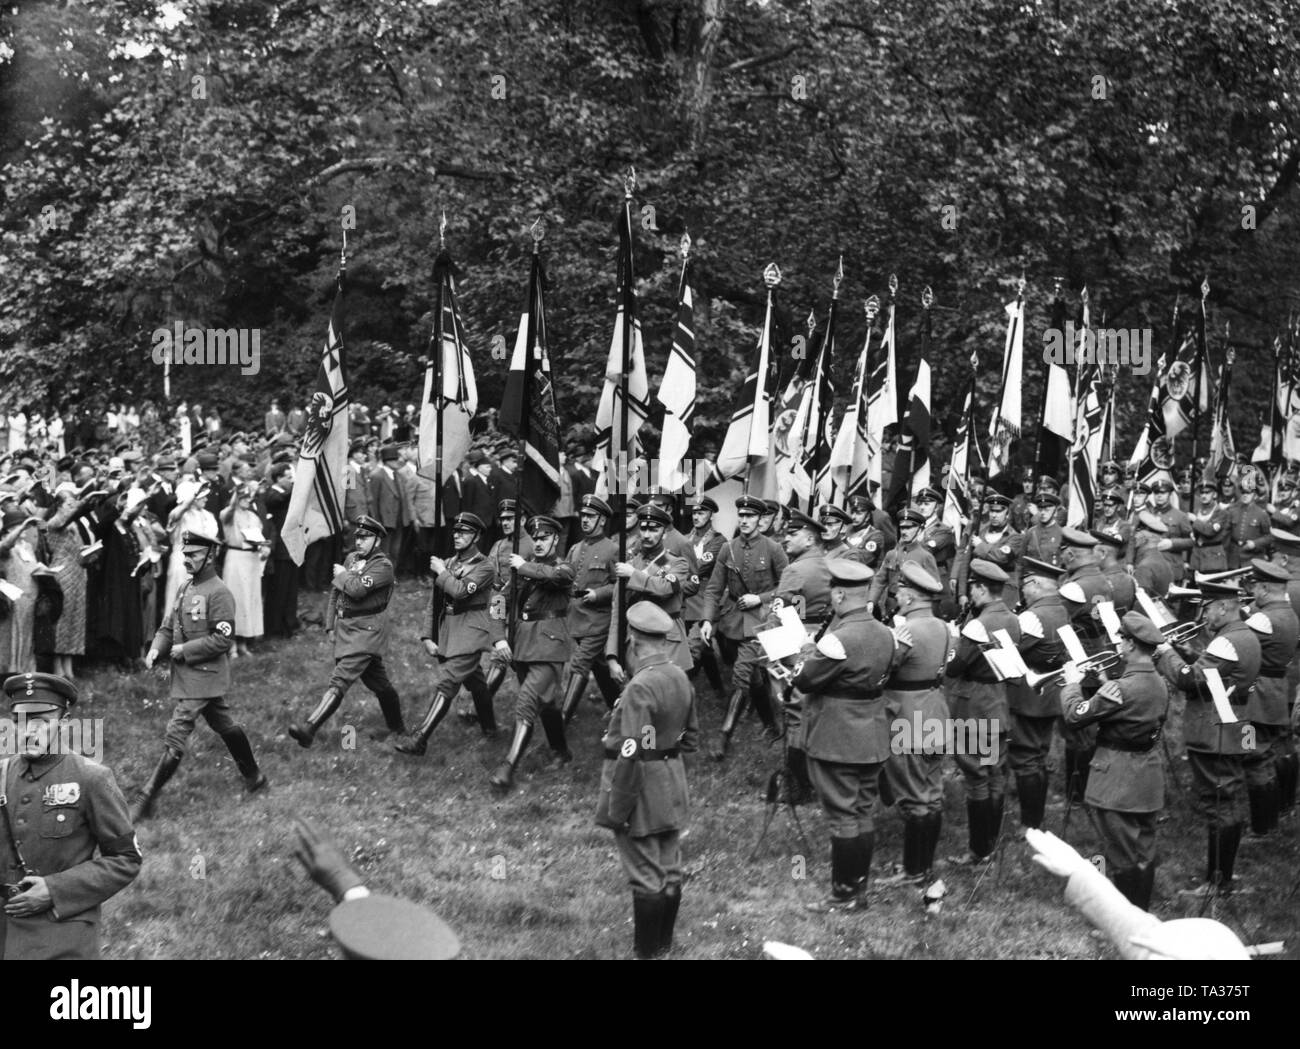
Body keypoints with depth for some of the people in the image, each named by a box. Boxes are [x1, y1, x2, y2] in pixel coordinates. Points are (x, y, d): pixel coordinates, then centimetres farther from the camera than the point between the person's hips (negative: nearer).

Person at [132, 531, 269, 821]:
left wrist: (185, 650, -19)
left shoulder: (219, 593, -16)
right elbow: (168, 627, 14)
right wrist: (156, 649, -5)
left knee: (175, 737, -9)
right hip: (186, 675, 10)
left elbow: (223, 639, -20)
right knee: (225, 726, 21)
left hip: (202, 677, -10)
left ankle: (145, 801, -8)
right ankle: (254, 778, 35)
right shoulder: (186, 589, 11)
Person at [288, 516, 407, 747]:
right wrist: (333, 625, 17)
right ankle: (396, 726, 33)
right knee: (377, 681, 19)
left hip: (366, 632, -9)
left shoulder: (383, 566, -13)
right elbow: (337, 592, 20)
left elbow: (357, 589, -27)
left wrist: (342, 575, -7)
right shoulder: (351, 558, 12)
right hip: (345, 630, 9)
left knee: (340, 680, -18)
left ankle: (309, 728, -29)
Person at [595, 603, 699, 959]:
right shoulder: (680, 678, 2)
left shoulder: (640, 688, -24)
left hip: (644, 789, -8)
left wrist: (617, 810, -19)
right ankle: (665, 943, 27)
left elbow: (631, 755, -25)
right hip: (673, 782, 8)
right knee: (670, 869, 15)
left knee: (646, 875, 1)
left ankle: (647, 950, 9)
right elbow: (691, 737, 14)